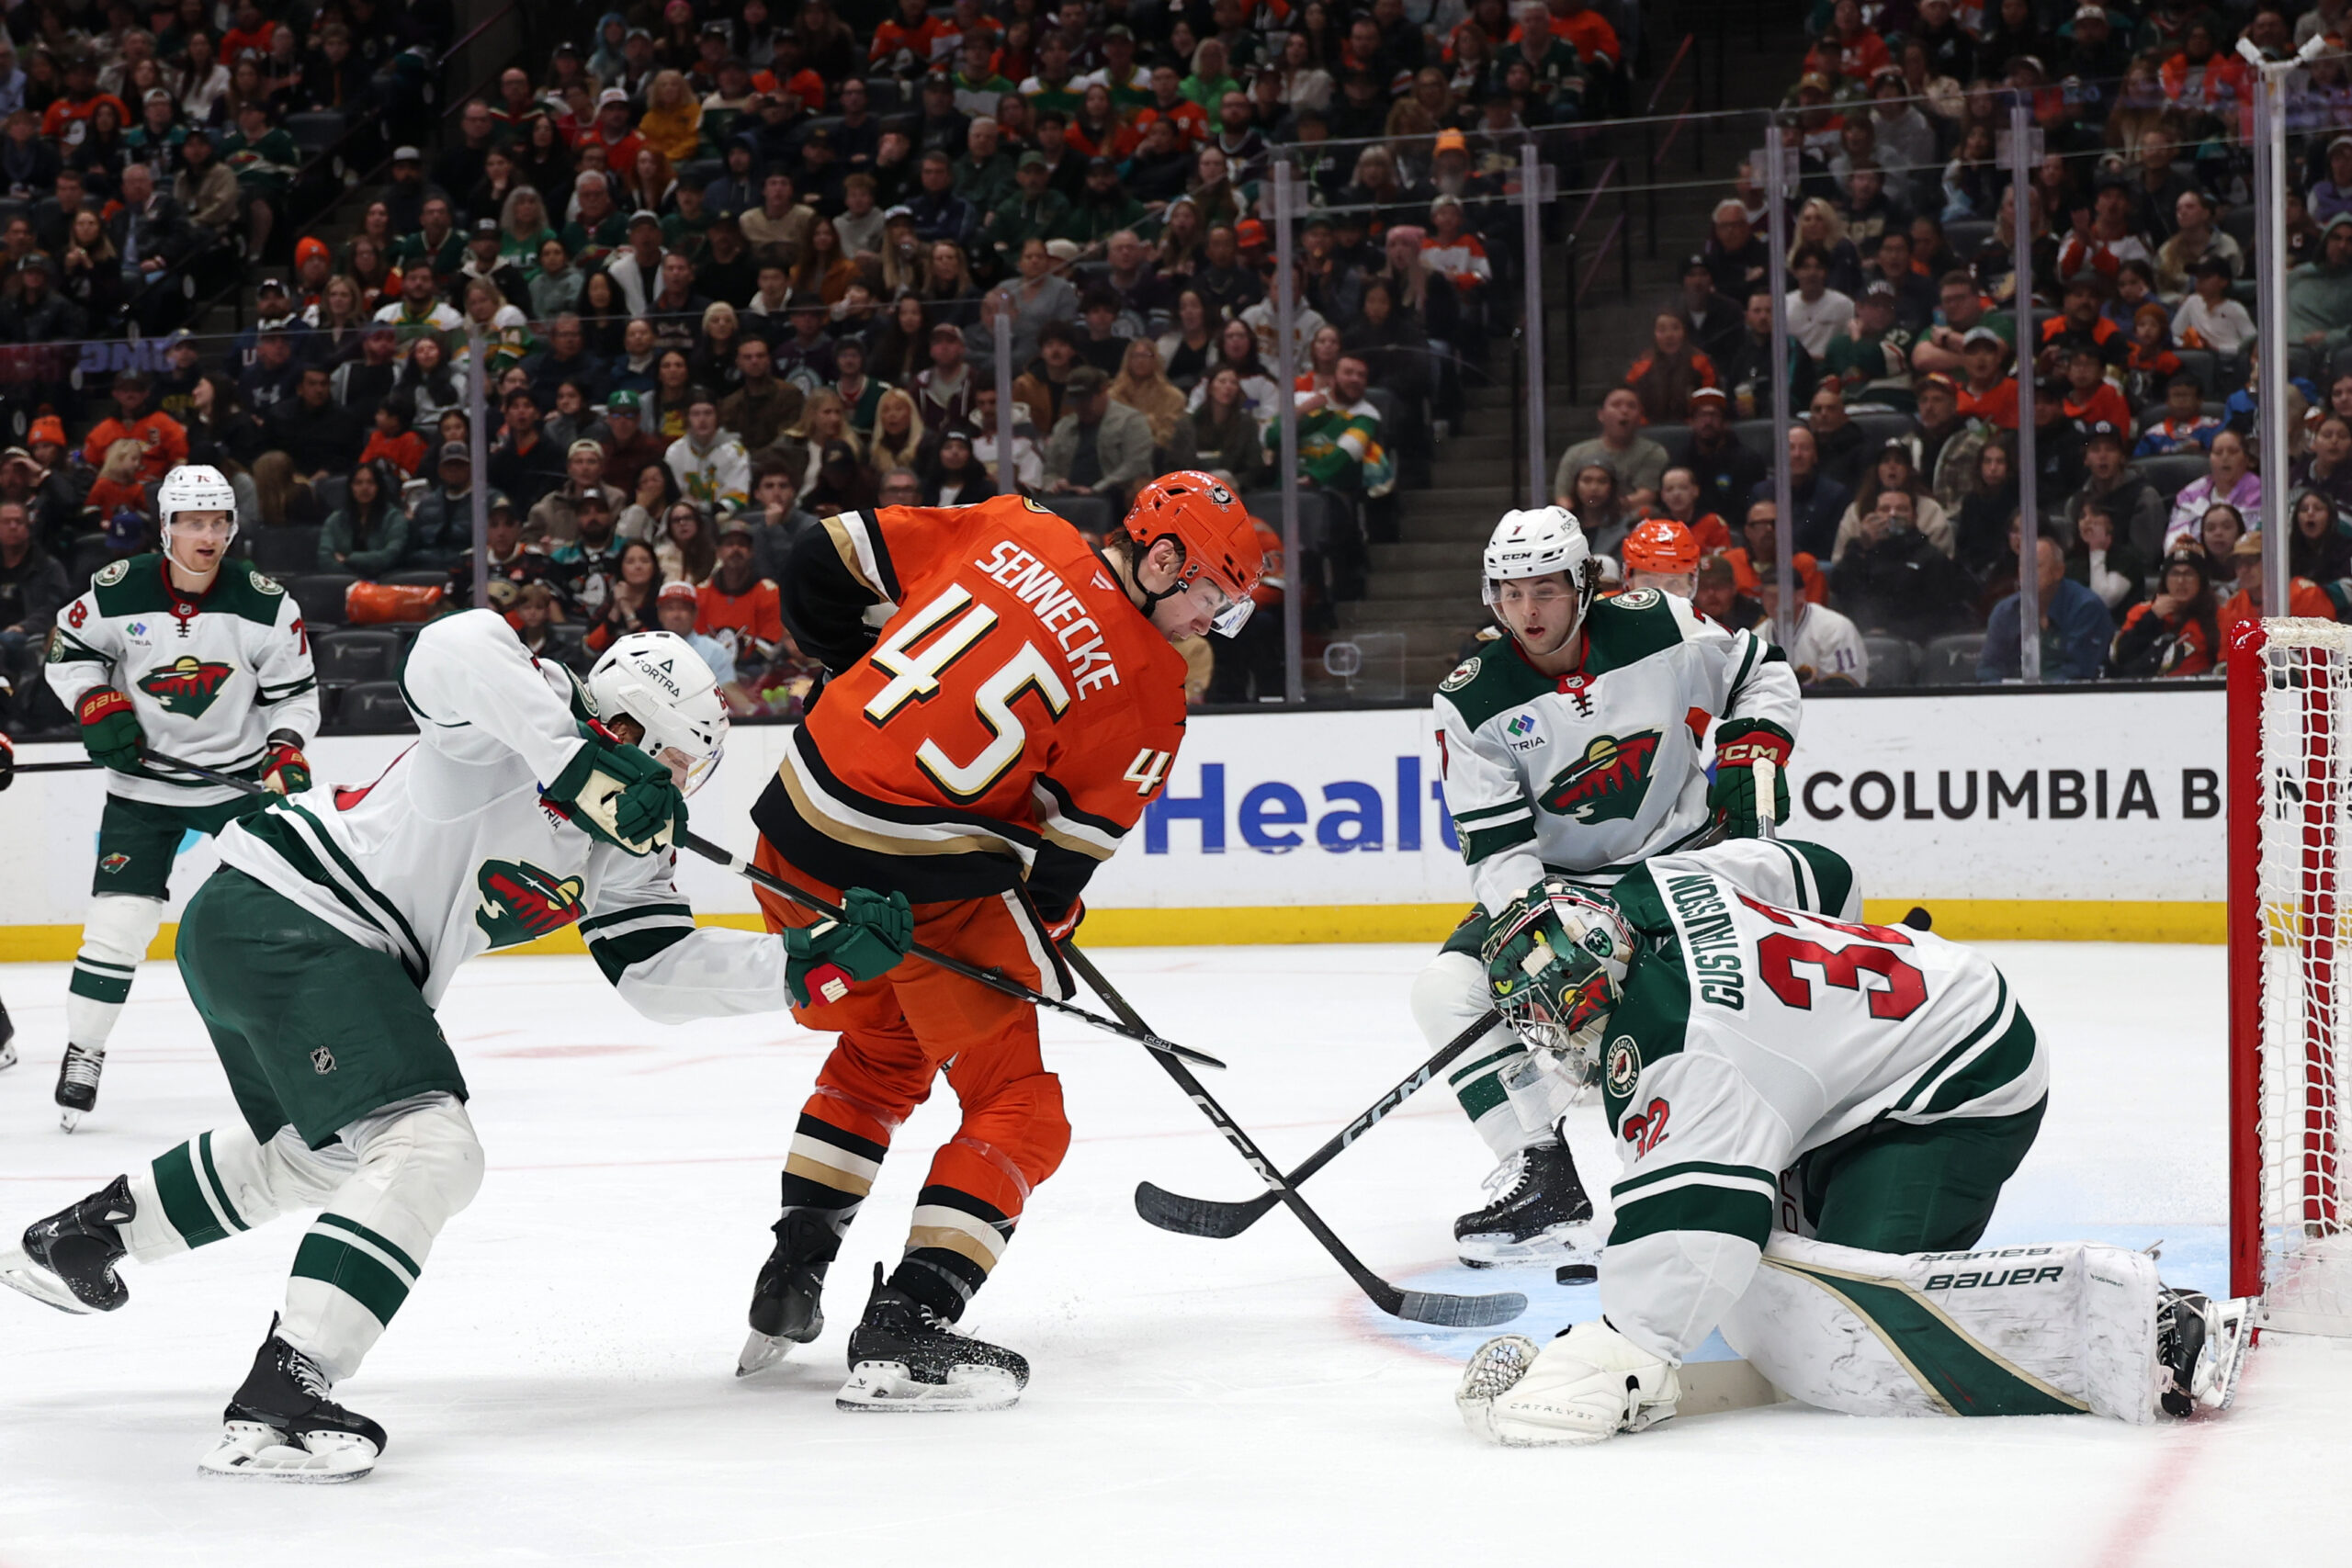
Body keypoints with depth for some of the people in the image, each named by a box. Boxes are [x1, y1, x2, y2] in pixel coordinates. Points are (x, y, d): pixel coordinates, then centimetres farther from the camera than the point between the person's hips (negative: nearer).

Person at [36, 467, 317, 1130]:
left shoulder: (265, 604, -9)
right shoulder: (117, 592, -11)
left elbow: (293, 691, 1)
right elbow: (68, 652, 5)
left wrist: (286, 752, -14)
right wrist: (97, 704, -11)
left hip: (240, 776, 1)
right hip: (143, 782, -1)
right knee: (117, 918, -8)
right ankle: (82, 1053, 6)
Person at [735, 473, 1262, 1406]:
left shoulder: (1011, 532, 7)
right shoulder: (1147, 686, -5)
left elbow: (826, 565, 11)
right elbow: (1069, 842, -2)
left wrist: (871, 693, 25)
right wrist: (1043, 944, 17)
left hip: (796, 829, 7)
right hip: (925, 873, -7)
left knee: (880, 1051, 30)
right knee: (1013, 1108, 8)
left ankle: (787, 1289, 29)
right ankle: (904, 1330, -5)